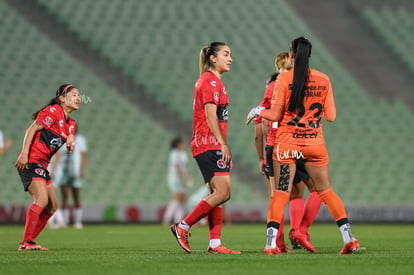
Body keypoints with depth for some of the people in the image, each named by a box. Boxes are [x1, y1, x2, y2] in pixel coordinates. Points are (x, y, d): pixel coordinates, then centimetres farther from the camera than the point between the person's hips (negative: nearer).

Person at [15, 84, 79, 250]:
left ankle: (28, 242, 11)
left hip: (42, 166, 10)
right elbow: (31, 130, -14)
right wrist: (24, 154, -22)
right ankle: (26, 242, -21)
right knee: (42, 200, -22)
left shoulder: (71, 123, 15)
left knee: (52, 206, 7)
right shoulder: (53, 111, -10)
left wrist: (70, 143, -8)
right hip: (30, 162, -10)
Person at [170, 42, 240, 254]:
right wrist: (223, 144, -22)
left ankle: (214, 244, 4)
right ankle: (183, 226, -10)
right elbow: (211, 115, -18)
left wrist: (224, 148, 22)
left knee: (217, 194, 6)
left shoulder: (212, 81, 21)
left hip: (212, 146, 11)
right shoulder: (210, 81, -10)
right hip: (209, 144, -11)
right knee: (223, 192, -15)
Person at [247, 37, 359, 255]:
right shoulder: (323, 80, 0)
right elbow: (331, 116, 1)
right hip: (315, 143, 2)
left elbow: (275, 115, -6)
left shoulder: (284, 79, -7)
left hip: (287, 143, -2)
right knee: (326, 191, 12)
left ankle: (271, 243, -9)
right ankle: (349, 239, 7)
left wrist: (258, 111, 13)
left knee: (280, 194, -1)